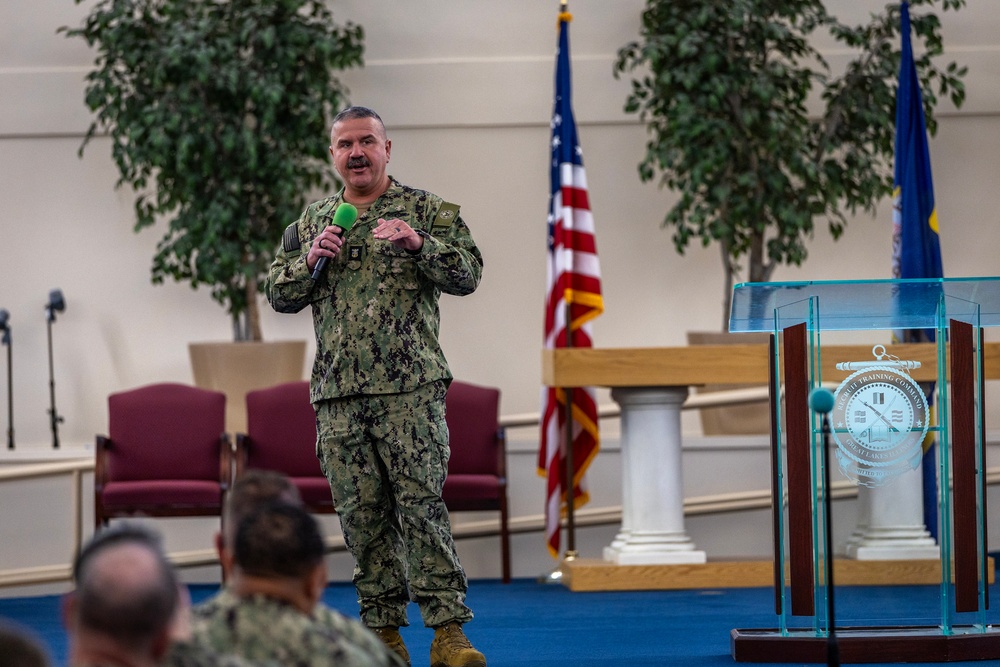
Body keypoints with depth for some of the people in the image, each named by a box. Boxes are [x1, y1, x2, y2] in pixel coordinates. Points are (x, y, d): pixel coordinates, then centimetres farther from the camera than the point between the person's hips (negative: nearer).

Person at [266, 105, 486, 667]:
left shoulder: (426, 210, 6)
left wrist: (417, 243, -19)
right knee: (362, 513, 4)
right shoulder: (311, 223, 16)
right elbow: (279, 295, 16)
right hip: (337, 395, 4)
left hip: (410, 388, -4)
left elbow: (468, 274, -3)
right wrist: (310, 261, -4)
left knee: (421, 504, -10)